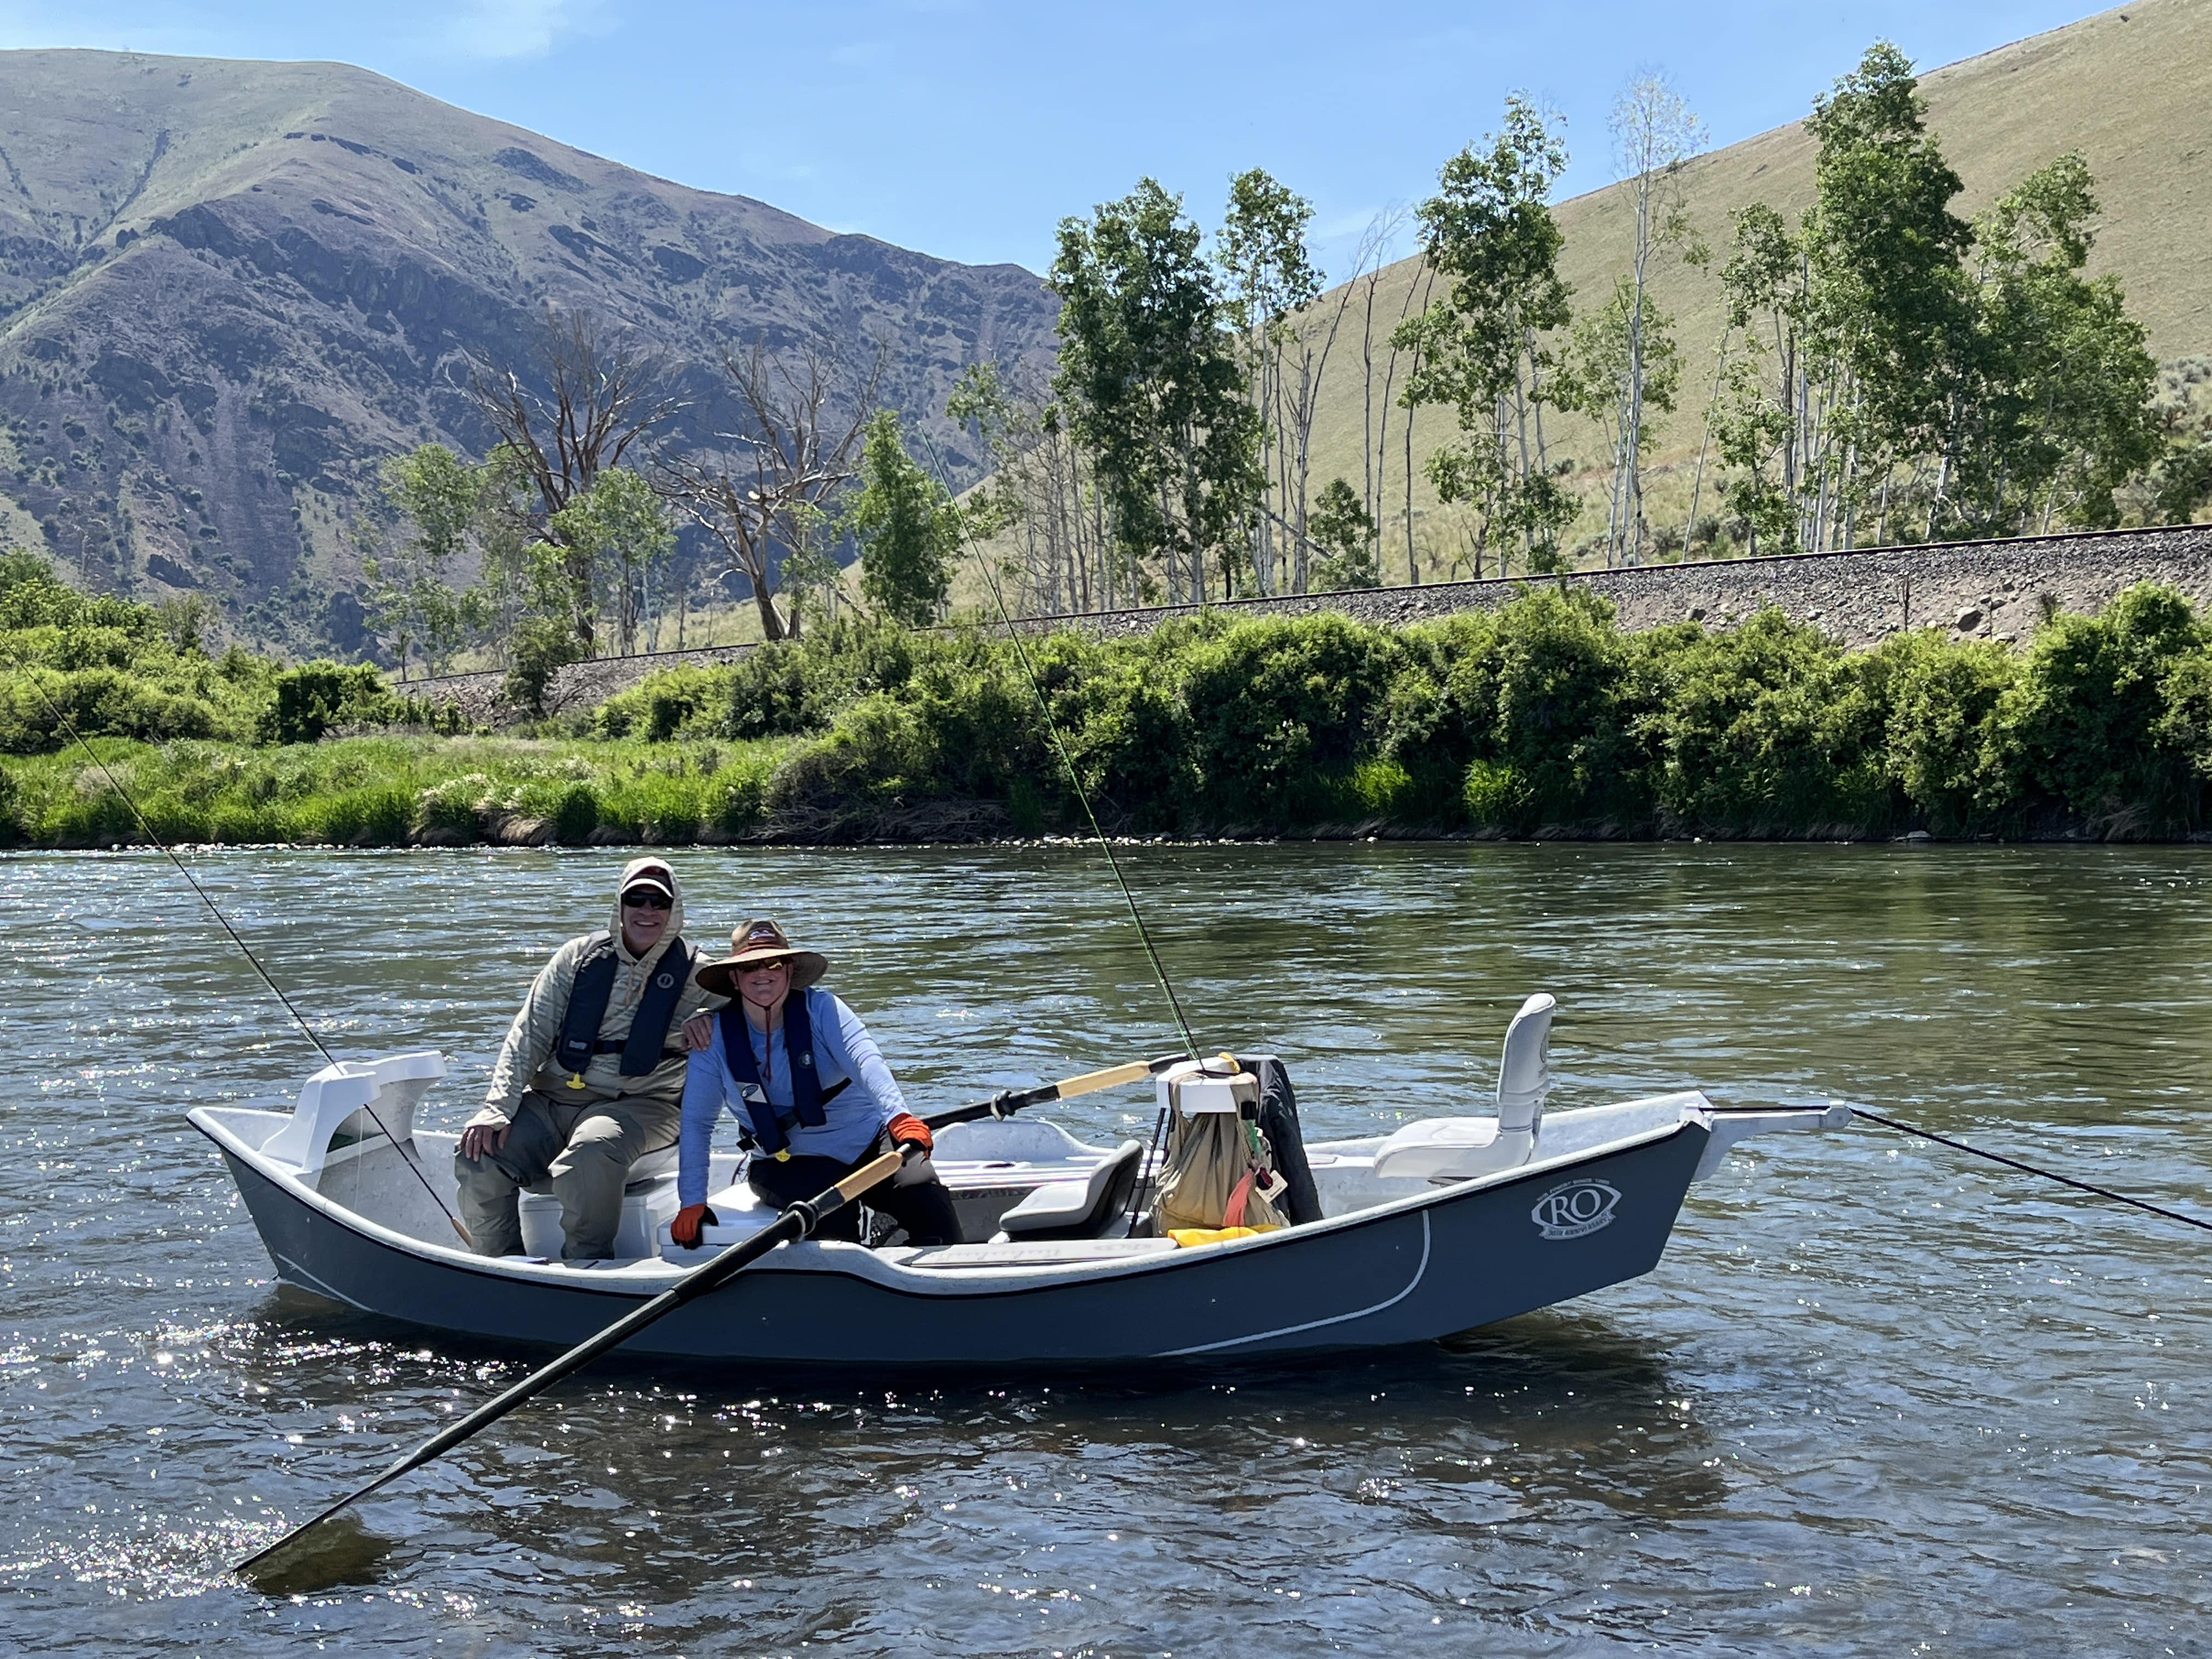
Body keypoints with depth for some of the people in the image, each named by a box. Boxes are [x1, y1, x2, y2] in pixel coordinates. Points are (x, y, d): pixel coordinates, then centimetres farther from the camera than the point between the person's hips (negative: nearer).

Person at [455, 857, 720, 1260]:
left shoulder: (694, 975, 6)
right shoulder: (579, 958, 10)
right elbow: (529, 1034, 6)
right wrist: (498, 1107, -8)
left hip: (639, 1105, -3)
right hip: (551, 1099, 3)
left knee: (589, 1154, -37)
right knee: (478, 1156, -21)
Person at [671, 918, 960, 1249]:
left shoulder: (819, 1007, -8)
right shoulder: (715, 1036, -5)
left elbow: (866, 1060, -24)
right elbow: (696, 1122, 0)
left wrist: (897, 1114, -43)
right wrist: (692, 1201, -8)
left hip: (867, 1140, 0)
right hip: (786, 1165, 0)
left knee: (925, 1195, -23)